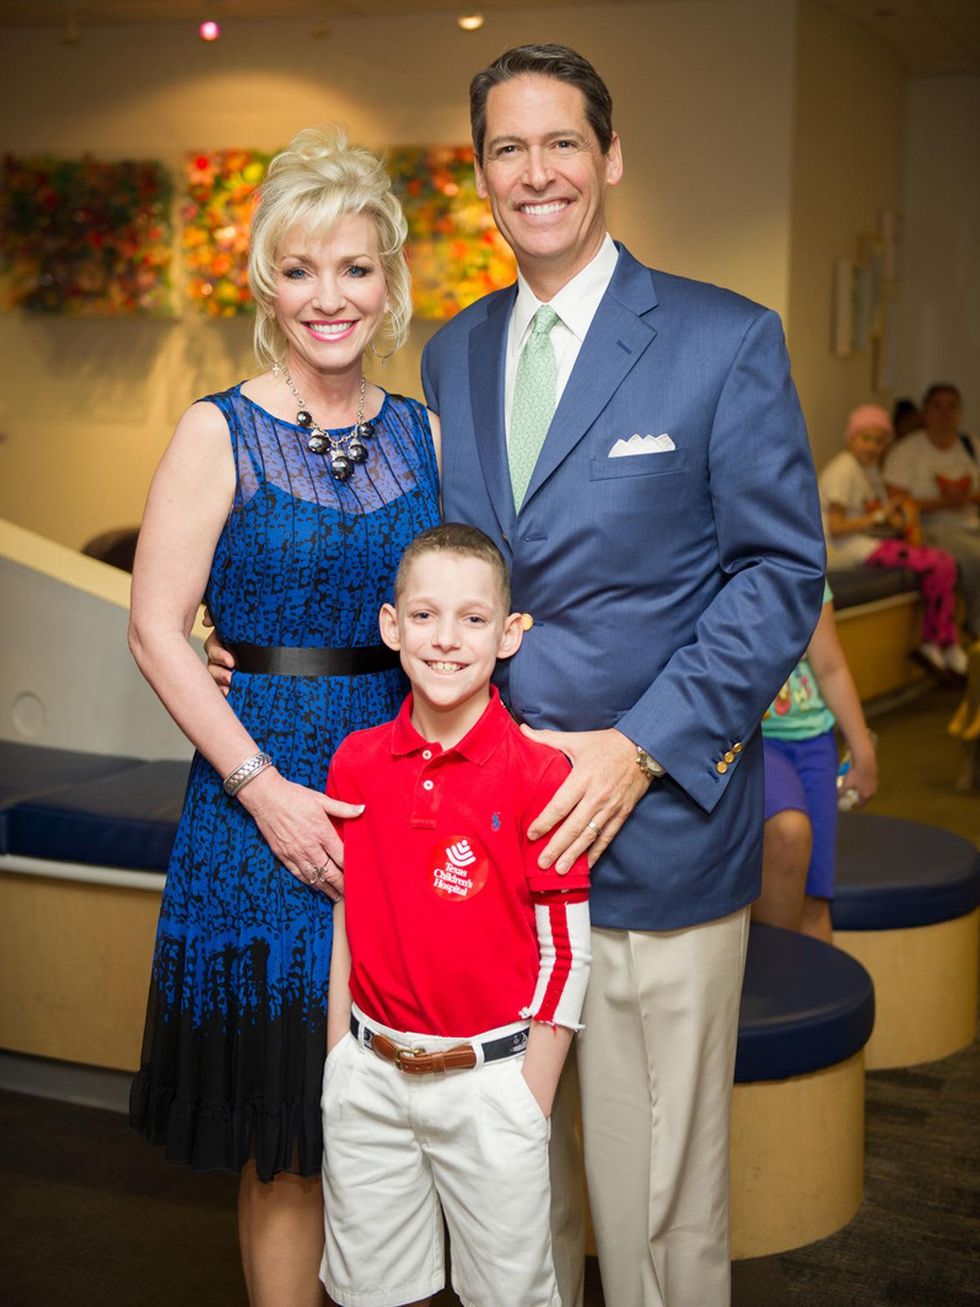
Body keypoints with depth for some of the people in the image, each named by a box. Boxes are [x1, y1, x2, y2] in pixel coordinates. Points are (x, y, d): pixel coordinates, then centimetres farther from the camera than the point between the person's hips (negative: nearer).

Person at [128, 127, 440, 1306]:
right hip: (266, 789, -3)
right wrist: (264, 787, -13)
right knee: (287, 1133, 5)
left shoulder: (423, 434, 8)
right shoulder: (220, 433, -4)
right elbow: (157, 631, -7)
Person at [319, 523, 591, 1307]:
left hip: (488, 1078, -3)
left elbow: (566, 951, -9)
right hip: (368, 1075, 4)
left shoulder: (538, 775, -14)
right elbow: (342, 916, 7)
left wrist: (530, 1107, -8)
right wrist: (338, 1059, 7)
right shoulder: (357, 763, -1)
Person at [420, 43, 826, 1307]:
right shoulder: (453, 351, 11)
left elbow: (782, 572, -7)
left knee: (656, 1173, 7)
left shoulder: (726, 339, -4)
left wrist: (642, 749, -15)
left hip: (655, 815, -4)